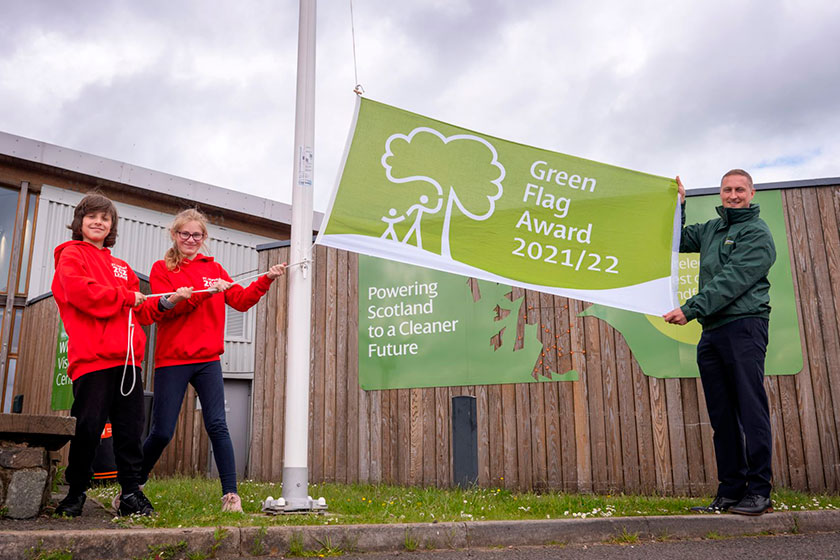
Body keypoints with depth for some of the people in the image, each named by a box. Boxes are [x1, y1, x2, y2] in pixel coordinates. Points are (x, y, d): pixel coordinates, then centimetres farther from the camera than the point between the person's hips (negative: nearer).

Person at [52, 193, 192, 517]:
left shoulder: (121, 267, 26)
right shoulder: (71, 255, 7)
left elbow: (139, 312, 23)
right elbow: (82, 292, -13)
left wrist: (166, 302, 6)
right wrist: (127, 297, -5)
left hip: (127, 358, 6)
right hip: (91, 357, -6)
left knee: (131, 428, 4)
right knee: (88, 428, -4)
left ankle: (131, 494, 10)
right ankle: (76, 493, 13)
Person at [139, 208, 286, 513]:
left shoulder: (213, 268, 14)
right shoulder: (162, 269, 5)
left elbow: (240, 300, 7)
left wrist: (266, 280, -6)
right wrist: (205, 291, -21)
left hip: (207, 360, 2)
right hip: (172, 360, -2)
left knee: (217, 426, -7)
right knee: (161, 432, 0)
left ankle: (230, 494, -5)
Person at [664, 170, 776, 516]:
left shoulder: (757, 233, -2)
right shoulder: (711, 229, 20)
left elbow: (732, 280, -13)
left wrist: (690, 310, -19)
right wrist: (678, 205, 19)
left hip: (744, 327, -7)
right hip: (712, 332, 7)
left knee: (751, 410, -7)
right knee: (722, 415, 7)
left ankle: (759, 492, -2)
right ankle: (730, 492, 13)